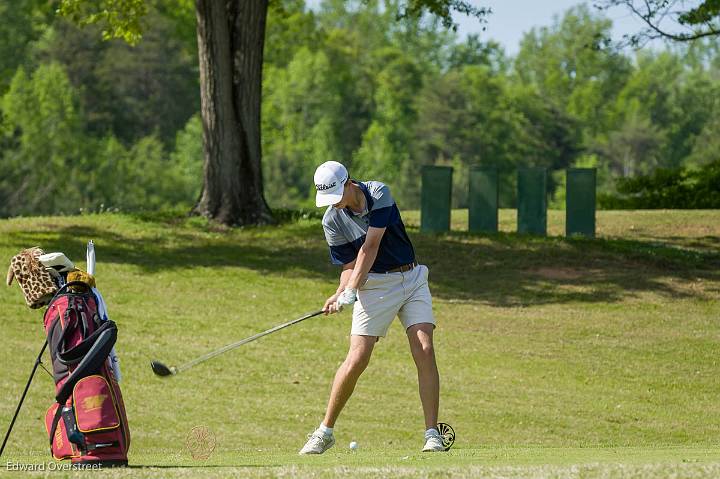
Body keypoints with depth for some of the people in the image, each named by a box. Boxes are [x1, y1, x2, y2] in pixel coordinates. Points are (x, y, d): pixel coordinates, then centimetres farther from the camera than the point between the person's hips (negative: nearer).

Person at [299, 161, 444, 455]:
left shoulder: (379, 193, -12)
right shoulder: (332, 221, -6)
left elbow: (370, 247, -18)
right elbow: (349, 264, -1)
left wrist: (350, 290, -23)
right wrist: (341, 293, -22)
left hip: (412, 279, 0)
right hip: (375, 286, 0)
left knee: (425, 351, -14)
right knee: (357, 359, -11)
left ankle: (433, 435, -13)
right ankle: (324, 432, 3)